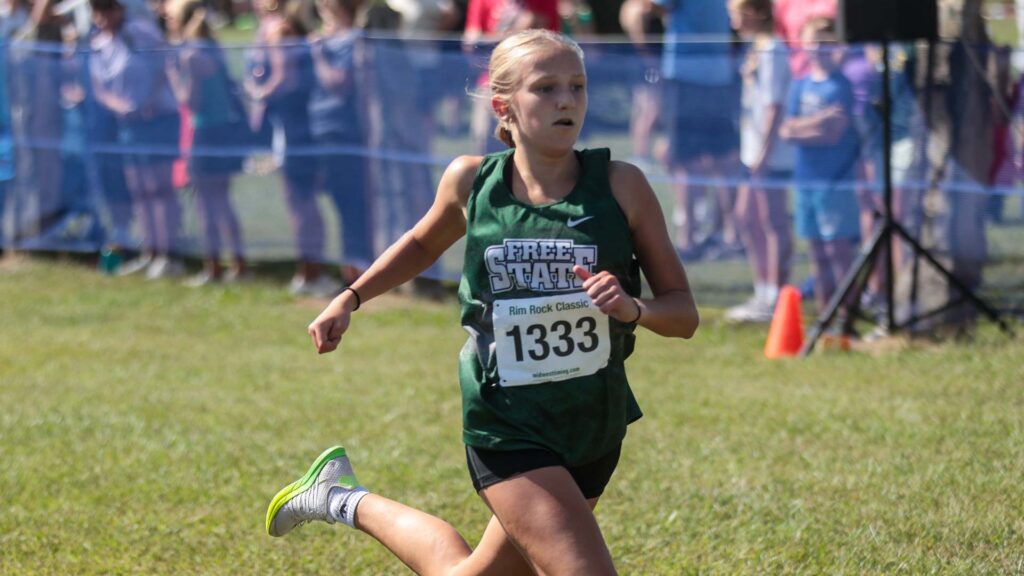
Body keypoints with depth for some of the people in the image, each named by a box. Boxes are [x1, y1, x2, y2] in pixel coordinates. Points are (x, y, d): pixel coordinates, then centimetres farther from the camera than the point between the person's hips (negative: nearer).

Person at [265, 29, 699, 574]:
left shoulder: (621, 186, -8)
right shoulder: (471, 181, -6)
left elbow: (683, 313, -5)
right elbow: (424, 242, 18)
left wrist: (632, 307, -24)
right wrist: (349, 298, 9)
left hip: (596, 425, 3)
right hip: (507, 427, -3)